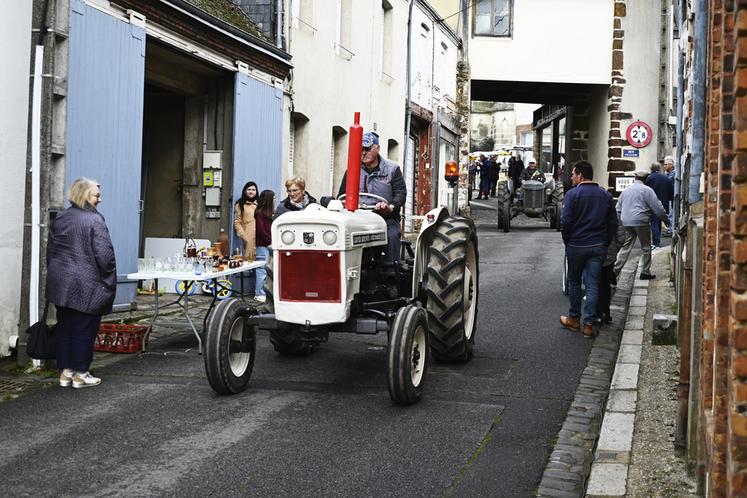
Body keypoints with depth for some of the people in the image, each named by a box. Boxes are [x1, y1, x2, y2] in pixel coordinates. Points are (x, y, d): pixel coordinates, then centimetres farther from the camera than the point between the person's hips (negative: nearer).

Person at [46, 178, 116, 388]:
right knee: (84, 329, 1)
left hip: (60, 284, 7)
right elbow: (104, 254, -16)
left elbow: (50, 251, 16)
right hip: (86, 286, -7)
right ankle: (80, 374, 6)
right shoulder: (95, 219, -12)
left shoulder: (59, 219, 10)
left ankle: (65, 372, 17)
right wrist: (108, 280, -5)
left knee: (64, 327, 12)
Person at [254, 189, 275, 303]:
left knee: (262, 270, 8)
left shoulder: (268, 212, 17)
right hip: (262, 245, -8)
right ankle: (260, 294, -3)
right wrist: (269, 241, -10)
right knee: (262, 270, -6)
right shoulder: (260, 212, -9)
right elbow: (260, 230, -13)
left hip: (268, 245, 8)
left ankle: (259, 293, 12)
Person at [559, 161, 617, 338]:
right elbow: (613, 223, 8)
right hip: (599, 247, 3)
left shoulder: (572, 194, -10)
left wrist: (567, 242, 0)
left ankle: (574, 319, 23)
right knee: (593, 285, 4)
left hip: (576, 246, -3)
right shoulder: (605, 195, 6)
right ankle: (588, 324, 3)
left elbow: (566, 222, -14)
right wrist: (605, 242, 13)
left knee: (574, 282, 13)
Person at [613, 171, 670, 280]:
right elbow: (657, 207, -5)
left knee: (625, 248, 5)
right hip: (641, 222, -5)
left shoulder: (626, 190, 16)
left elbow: (618, 209, 20)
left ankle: (615, 270, -6)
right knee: (646, 247, 7)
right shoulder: (647, 190, -3)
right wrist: (666, 219, 7)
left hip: (626, 223, 5)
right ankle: (645, 272, 10)